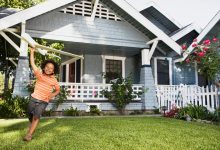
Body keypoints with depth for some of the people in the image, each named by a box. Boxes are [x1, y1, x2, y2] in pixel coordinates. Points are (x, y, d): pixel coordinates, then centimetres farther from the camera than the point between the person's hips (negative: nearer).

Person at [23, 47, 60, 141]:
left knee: (36, 116, -18)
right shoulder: (39, 74, -5)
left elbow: (58, 90, 11)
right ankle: (30, 130, 36)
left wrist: (53, 95, -8)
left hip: (43, 102, -1)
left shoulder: (54, 80, -2)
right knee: (30, 116, 11)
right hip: (34, 98, 1)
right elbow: (32, 63, -14)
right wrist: (32, 52, -21)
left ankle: (29, 135, -13)